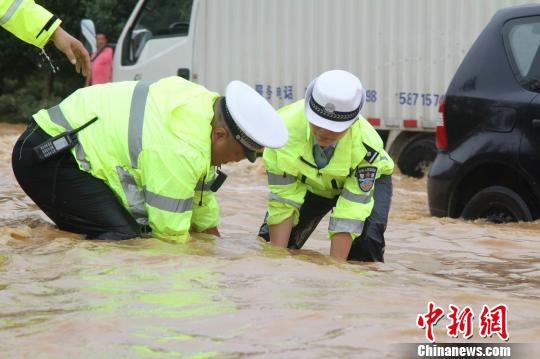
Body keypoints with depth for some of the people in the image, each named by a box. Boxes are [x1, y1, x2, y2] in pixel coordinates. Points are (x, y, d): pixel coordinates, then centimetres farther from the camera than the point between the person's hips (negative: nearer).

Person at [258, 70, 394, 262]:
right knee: (270, 238, -13)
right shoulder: (284, 125, -36)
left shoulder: (366, 146, -40)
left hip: (364, 180, -2)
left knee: (365, 244, -28)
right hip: (307, 181, 3)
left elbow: (349, 216, -36)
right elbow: (283, 202, -30)